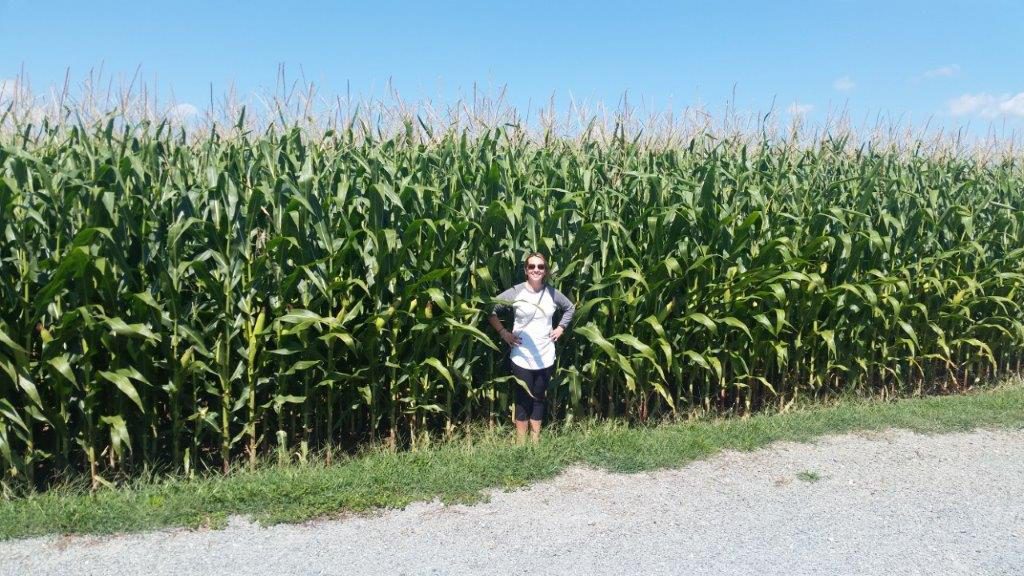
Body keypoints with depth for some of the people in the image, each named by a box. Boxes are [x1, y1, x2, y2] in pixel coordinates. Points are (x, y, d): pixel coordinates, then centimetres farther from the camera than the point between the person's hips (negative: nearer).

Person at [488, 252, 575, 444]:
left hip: (546, 357, 3)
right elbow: (490, 309, -4)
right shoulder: (516, 292, -10)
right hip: (522, 357, -3)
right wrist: (503, 332, -7)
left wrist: (560, 328, 9)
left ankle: (535, 441, 25)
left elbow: (570, 308, 19)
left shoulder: (552, 293, 0)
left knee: (539, 398, 13)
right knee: (523, 399, 3)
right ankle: (520, 444, 14)